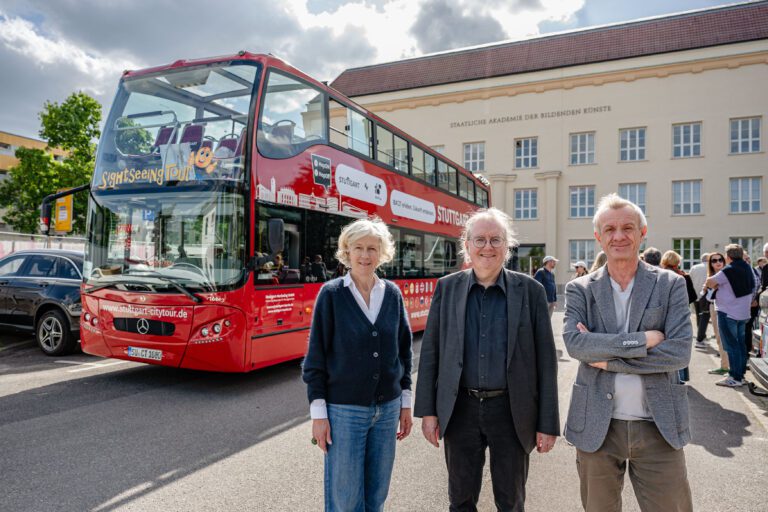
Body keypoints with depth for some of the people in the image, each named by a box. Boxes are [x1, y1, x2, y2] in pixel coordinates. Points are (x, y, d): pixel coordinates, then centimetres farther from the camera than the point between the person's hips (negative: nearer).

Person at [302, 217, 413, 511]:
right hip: (344, 410, -3)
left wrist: (405, 402, 9)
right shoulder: (331, 294, -7)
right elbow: (315, 357, -6)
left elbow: (404, 350, 10)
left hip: (387, 409, 4)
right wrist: (318, 413, -9)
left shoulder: (392, 294, 3)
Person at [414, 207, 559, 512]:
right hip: (460, 409, 1)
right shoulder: (447, 288, -1)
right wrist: (427, 410, -2)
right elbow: (430, 352, 1)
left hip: (511, 411, -1)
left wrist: (548, 423, -3)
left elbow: (545, 360, -3)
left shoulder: (530, 290, -4)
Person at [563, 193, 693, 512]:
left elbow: (680, 351, -11)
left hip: (659, 426, 0)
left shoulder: (671, 285, 0)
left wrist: (608, 358, -14)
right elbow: (574, 342, -15)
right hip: (597, 426, 1)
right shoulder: (580, 289, 1)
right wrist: (641, 340, -19)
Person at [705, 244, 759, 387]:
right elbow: (753, 286, 19)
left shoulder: (729, 270, -16)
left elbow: (710, 282, -16)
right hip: (743, 313, 8)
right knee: (740, 345, 12)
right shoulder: (747, 268, 8)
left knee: (731, 346, -4)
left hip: (728, 313, -8)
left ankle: (735, 378, -1)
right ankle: (741, 375, 18)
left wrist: (716, 286, 4)